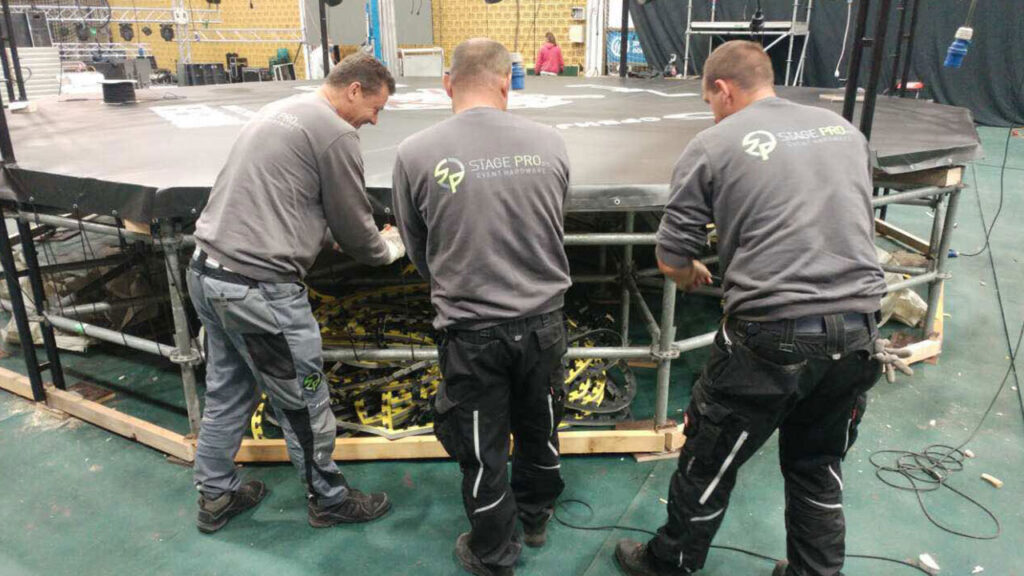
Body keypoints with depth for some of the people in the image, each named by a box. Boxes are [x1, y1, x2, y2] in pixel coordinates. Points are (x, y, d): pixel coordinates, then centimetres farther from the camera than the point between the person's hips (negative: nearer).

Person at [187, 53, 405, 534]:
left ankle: (215, 497, 36)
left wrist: (330, 235, 21)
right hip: (258, 288, -9)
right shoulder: (335, 133, -12)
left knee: (226, 392, 22)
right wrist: (389, 249, 15)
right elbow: (354, 227, -5)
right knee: (304, 405, 8)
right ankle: (329, 500, 26)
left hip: (208, 272, 10)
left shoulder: (278, 111, 16)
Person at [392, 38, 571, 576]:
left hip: (472, 332, -2)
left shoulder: (415, 153, -12)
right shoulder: (549, 143, -7)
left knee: (482, 452, 16)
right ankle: (536, 519, 50)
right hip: (544, 319, 3)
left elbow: (418, 253, 1)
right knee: (539, 430, 25)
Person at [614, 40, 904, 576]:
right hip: (858, 330, 5)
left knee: (708, 463, 15)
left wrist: (693, 273, 20)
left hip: (773, 336, -5)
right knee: (818, 468, 24)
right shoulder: (845, 129, 12)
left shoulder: (712, 145, -4)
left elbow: (671, 261, -2)